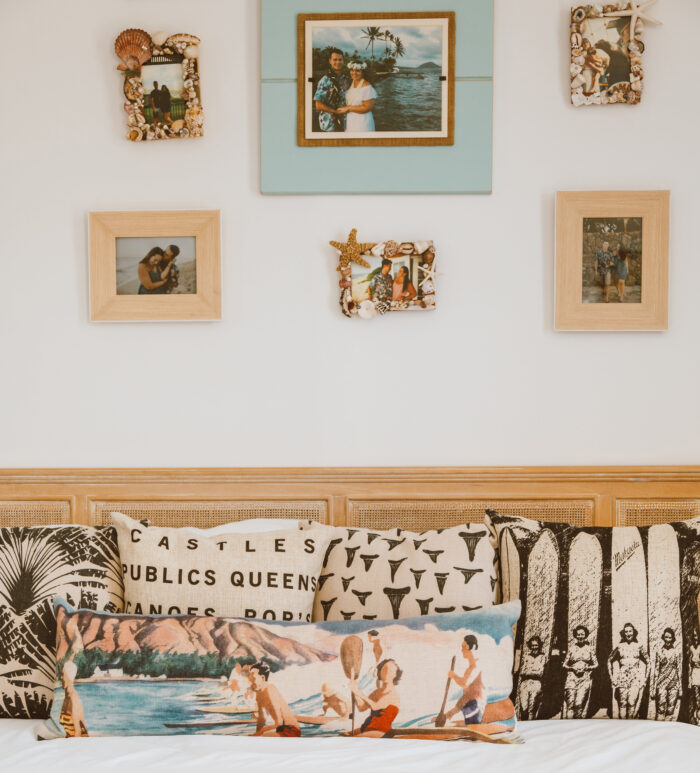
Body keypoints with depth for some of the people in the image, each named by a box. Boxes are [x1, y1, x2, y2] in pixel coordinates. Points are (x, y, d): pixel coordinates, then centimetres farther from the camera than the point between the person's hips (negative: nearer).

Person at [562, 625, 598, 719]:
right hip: (572, 678, 0)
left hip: (585, 679, 0)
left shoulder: (589, 649, 8)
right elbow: (565, 665, 9)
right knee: (570, 703, -10)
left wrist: (585, 668, -7)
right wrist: (573, 668, -9)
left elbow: (596, 664, 9)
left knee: (579, 703, -13)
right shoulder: (572, 648, 8)